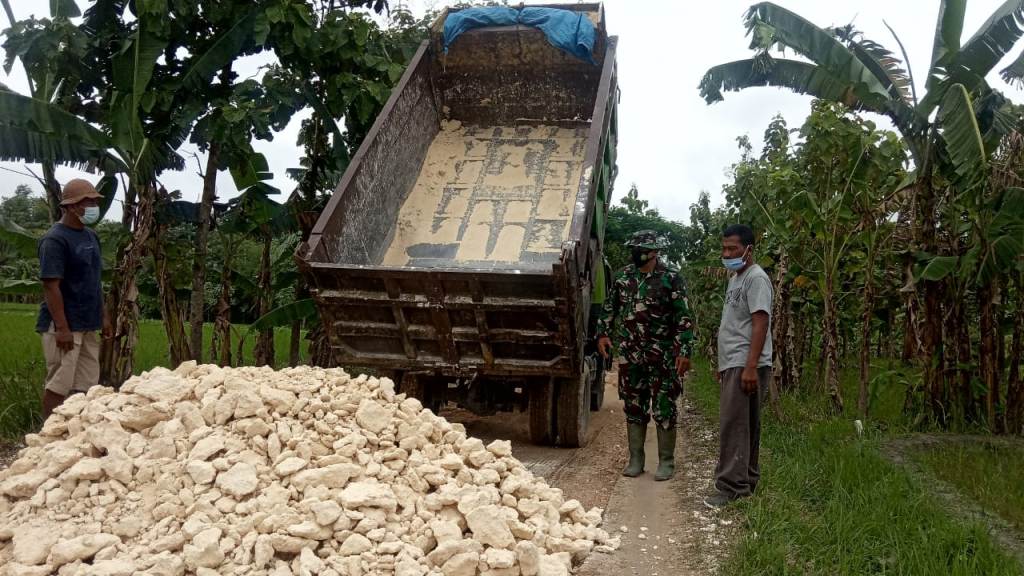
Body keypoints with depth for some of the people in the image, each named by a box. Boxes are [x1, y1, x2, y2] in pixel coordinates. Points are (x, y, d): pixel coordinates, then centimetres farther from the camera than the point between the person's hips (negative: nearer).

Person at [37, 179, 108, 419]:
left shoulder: (90, 236, 12)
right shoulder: (55, 239, -13)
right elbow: (51, 286, -18)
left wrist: (102, 317, 16)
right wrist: (62, 328, -21)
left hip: (87, 324, 8)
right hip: (64, 326, -8)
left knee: (87, 386, 11)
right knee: (59, 385, -2)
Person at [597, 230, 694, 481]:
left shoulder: (671, 278, -7)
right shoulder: (623, 276, 8)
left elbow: (684, 318, -9)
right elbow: (609, 307, 20)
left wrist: (685, 350, -14)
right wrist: (603, 333, 9)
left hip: (663, 356, -4)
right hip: (631, 355, 5)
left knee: (664, 409, 1)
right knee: (634, 408, 10)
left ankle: (666, 462, 13)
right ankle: (635, 460, 21)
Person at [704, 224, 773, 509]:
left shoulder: (756, 278, -10)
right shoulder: (736, 278, 19)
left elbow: (760, 323, -18)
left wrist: (750, 367, -24)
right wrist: (724, 364, 22)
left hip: (745, 366, -10)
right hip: (732, 365, 10)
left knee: (734, 425, -10)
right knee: (744, 426, 14)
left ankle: (731, 487, -6)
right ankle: (746, 481, 21)